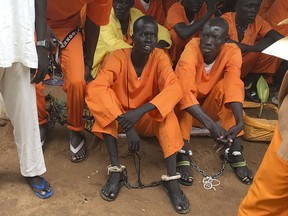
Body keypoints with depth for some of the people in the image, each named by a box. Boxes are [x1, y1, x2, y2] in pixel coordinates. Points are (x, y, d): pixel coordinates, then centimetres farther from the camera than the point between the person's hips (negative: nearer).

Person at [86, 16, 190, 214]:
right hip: (119, 117, -1)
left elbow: (174, 88, -30)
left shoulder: (160, 58, -15)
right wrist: (127, 127, -44)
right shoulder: (118, 57, -20)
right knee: (102, 97, -30)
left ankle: (172, 178, -30)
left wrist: (141, 111, -44)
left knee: (167, 112, -30)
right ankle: (116, 168, -30)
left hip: (148, 119, 1)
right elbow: (95, 88, -35)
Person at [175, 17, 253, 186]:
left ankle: (235, 152, -27)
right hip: (187, 109, -2)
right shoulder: (191, 49, -28)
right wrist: (211, 125, -51)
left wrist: (240, 122, -51)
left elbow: (234, 87, -34)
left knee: (227, 85, -28)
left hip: (212, 107, 2)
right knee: (183, 88, -33)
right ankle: (182, 152, -34)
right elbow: (185, 91, -41)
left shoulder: (232, 52, -20)